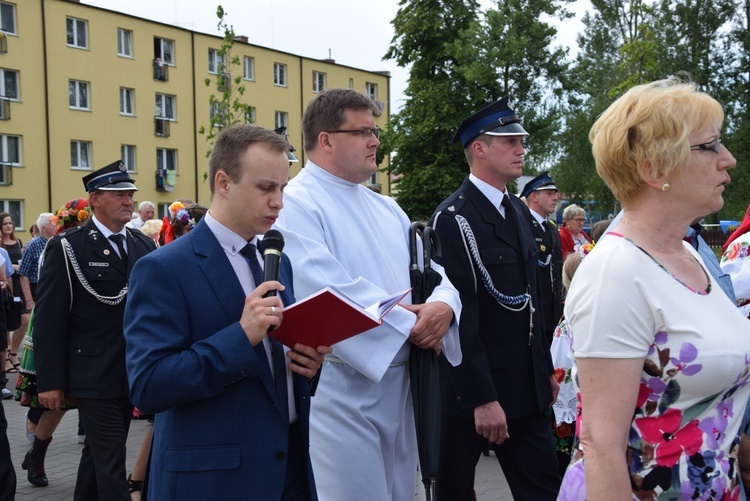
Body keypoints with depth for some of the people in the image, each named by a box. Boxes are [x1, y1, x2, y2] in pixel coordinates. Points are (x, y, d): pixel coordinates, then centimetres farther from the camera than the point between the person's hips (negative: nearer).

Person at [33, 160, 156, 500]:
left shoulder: (143, 245, 9)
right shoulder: (67, 247, -8)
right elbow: (48, 319, -10)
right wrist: (49, 381, -12)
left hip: (133, 376, 5)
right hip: (94, 378, -5)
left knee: (98, 454, 18)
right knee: (111, 463, -4)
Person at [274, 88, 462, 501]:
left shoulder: (385, 209, 17)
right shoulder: (296, 204, -10)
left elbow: (431, 271, 13)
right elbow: (322, 288, -23)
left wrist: (443, 305, -11)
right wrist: (407, 323, -16)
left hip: (397, 383, 8)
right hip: (338, 386, -8)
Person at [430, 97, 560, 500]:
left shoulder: (520, 212, 11)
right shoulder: (452, 218, -15)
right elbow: (459, 312, -20)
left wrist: (545, 368, 16)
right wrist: (481, 398, -21)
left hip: (526, 386, 7)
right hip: (473, 388, -7)